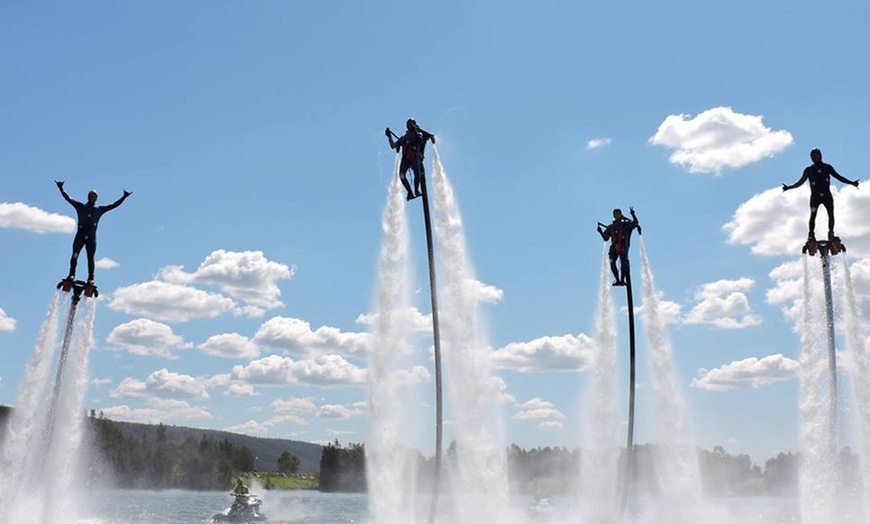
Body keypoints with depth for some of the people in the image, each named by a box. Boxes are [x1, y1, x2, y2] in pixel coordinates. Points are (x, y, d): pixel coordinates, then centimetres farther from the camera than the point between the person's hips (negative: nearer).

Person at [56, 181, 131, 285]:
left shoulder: (99, 209, 15)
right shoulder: (81, 207, 13)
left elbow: (113, 205, 14)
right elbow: (68, 199, 9)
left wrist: (124, 197, 10)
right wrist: (61, 189, 1)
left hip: (91, 238, 0)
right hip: (80, 236, 0)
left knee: (90, 258, 0)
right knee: (74, 256, -10)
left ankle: (91, 278, 2)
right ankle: (72, 274, -4)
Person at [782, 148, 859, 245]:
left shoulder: (827, 167, 12)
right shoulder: (808, 170, 11)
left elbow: (839, 177, 12)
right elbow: (800, 182, 13)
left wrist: (852, 183, 5)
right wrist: (788, 187, 3)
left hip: (826, 195, 1)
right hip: (815, 196, -1)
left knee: (831, 214, -9)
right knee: (812, 215, -9)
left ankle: (831, 234, -4)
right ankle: (811, 235, -4)